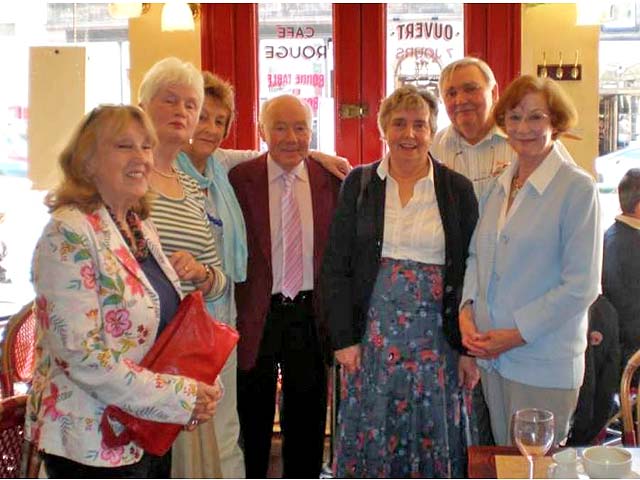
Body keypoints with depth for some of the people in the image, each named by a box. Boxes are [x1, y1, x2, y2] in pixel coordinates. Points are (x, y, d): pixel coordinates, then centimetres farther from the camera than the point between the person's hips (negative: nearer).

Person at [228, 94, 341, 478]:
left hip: (311, 315, 2)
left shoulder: (331, 181, 0)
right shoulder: (239, 179, -6)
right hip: (256, 316, -2)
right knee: (253, 423, 13)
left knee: (307, 422, 15)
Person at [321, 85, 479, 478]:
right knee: (371, 433, 7)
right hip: (373, 331, 0)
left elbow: (470, 272, 2)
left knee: (432, 434, 7)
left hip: (436, 336, 0)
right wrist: (344, 338, -4)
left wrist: (467, 348, -2)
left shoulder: (458, 190, 2)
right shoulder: (359, 184, 3)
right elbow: (336, 266, 2)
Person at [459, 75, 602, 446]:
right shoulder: (499, 187, 9)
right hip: (492, 358, 6)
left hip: (544, 363, -6)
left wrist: (517, 334, -15)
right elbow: (477, 255, 16)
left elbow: (581, 286, -13)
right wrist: (467, 311, -1)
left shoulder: (577, 188, -10)